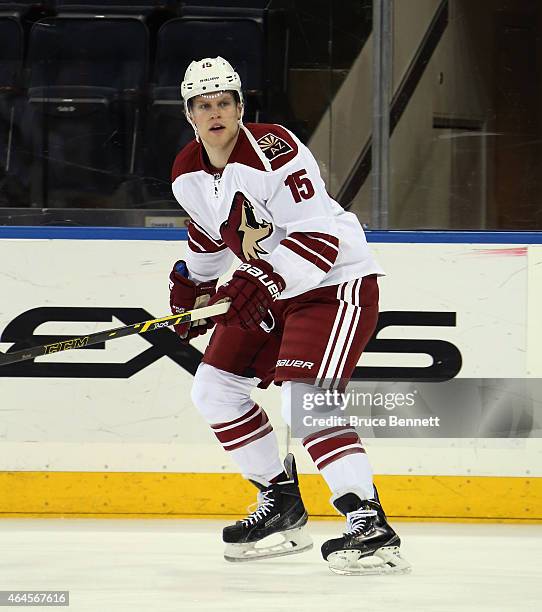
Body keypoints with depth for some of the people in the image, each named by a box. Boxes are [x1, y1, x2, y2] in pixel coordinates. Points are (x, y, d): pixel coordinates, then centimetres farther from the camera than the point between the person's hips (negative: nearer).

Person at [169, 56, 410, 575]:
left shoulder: (273, 150, -24)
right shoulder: (188, 175, 2)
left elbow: (318, 236, -29)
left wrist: (262, 282, -36)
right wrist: (190, 284, 18)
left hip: (336, 283, -9)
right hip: (269, 289, 9)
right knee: (214, 389, 8)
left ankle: (370, 526, -30)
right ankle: (281, 504, 20)